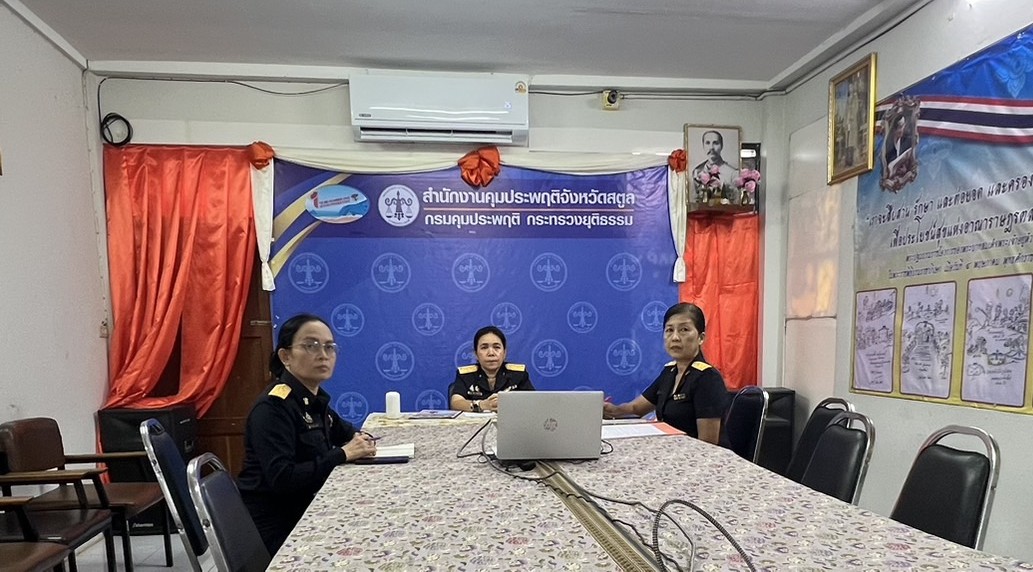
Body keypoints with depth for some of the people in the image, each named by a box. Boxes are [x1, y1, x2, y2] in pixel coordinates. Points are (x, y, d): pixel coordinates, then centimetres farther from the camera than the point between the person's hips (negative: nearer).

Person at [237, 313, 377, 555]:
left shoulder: (314, 399, 5)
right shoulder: (273, 407, -20)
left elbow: (342, 430, 22)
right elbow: (281, 479, -30)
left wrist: (359, 439, 0)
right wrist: (342, 454, -25)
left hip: (300, 513, 8)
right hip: (273, 528, -8)